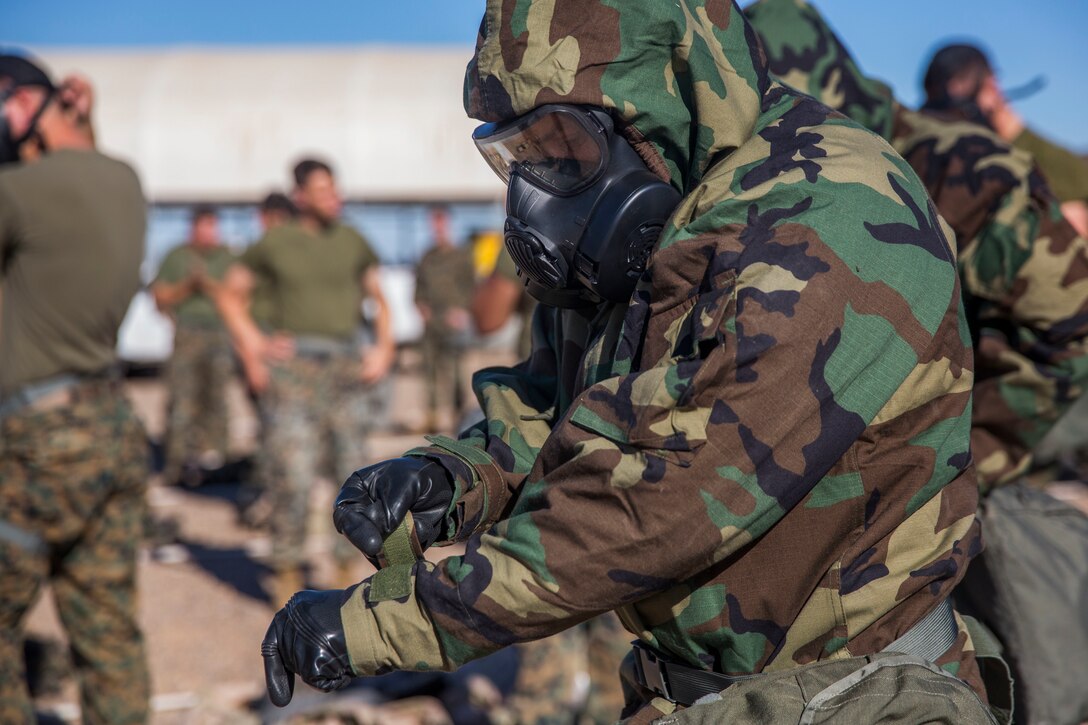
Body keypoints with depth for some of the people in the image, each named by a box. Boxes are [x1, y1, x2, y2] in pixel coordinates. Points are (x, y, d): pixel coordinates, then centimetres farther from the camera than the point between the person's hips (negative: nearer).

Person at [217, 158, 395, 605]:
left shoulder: (353, 243, 12)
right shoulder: (275, 244, 3)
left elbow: (378, 299, 22)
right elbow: (232, 295, 11)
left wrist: (384, 348, 7)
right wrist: (251, 351, 2)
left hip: (347, 367, 4)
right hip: (292, 369, -3)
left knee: (355, 473, 2)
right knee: (292, 475, -10)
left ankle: (346, 571, 14)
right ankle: (287, 574, 1)